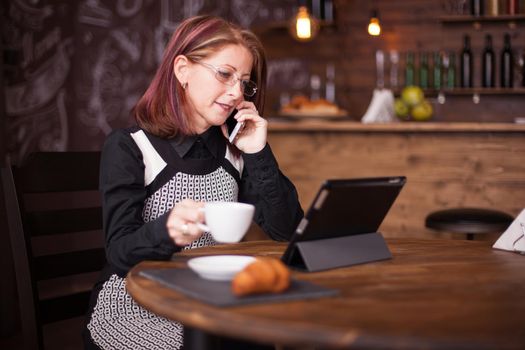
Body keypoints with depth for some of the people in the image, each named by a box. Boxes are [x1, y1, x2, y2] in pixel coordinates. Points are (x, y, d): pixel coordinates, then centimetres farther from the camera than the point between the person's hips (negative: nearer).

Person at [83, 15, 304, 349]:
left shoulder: (235, 150, 7)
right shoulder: (129, 147, -8)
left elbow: (285, 229, 1)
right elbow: (120, 252, -18)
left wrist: (259, 154, -9)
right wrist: (168, 230, -39)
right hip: (135, 314, -5)